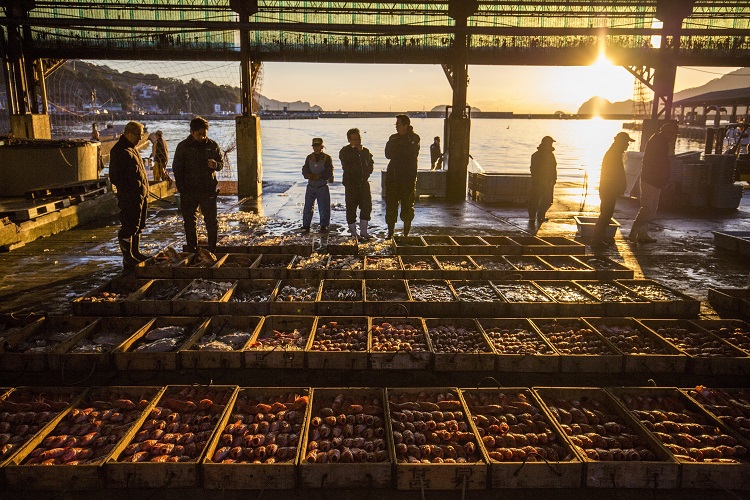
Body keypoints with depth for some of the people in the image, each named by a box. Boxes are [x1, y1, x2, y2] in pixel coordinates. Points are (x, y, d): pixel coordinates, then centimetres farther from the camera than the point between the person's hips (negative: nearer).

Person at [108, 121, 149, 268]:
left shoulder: (133, 149, 19)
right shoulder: (119, 151, -12)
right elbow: (115, 177, -15)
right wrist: (127, 191, -18)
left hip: (140, 195, 10)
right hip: (130, 197, -10)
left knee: (138, 226, 17)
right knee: (128, 227, -5)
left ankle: (135, 253, 29)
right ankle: (128, 259, 0)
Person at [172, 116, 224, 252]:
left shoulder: (212, 145, 3)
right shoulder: (183, 147, 1)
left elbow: (221, 163, 11)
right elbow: (176, 169, 4)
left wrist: (216, 165, -14)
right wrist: (181, 188, -4)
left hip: (208, 190, 0)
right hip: (189, 191, 0)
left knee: (212, 222, 1)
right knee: (189, 222, 8)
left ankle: (213, 250, 11)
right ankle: (192, 251, 20)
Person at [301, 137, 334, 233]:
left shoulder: (327, 158, -1)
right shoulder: (309, 157, 10)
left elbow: (329, 173, -9)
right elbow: (304, 170, 3)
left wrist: (319, 176, -22)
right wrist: (309, 175, -19)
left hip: (323, 187, -3)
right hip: (311, 186, 3)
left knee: (324, 208, -1)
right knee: (308, 207, 3)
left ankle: (324, 226, 10)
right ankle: (306, 226, 11)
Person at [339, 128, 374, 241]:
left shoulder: (365, 151, 11)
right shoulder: (344, 151, -3)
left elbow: (371, 163, 25)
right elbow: (346, 164, -21)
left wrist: (367, 174, 9)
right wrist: (357, 151, -16)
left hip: (364, 183, 5)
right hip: (351, 184, -4)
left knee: (367, 207, 3)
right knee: (351, 209, 0)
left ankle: (363, 232, 15)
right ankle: (354, 234, 10)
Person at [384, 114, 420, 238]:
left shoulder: (414, 138, -1)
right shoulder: (393, 138, 11)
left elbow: (411, 152, -17)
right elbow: (388, 154, 0)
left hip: (408, 178, -4)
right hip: (392, 177, 4)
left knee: (407, 207, 2)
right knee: (390, 205, 4)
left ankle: (406, 234, 13)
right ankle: (390, 233, 14)